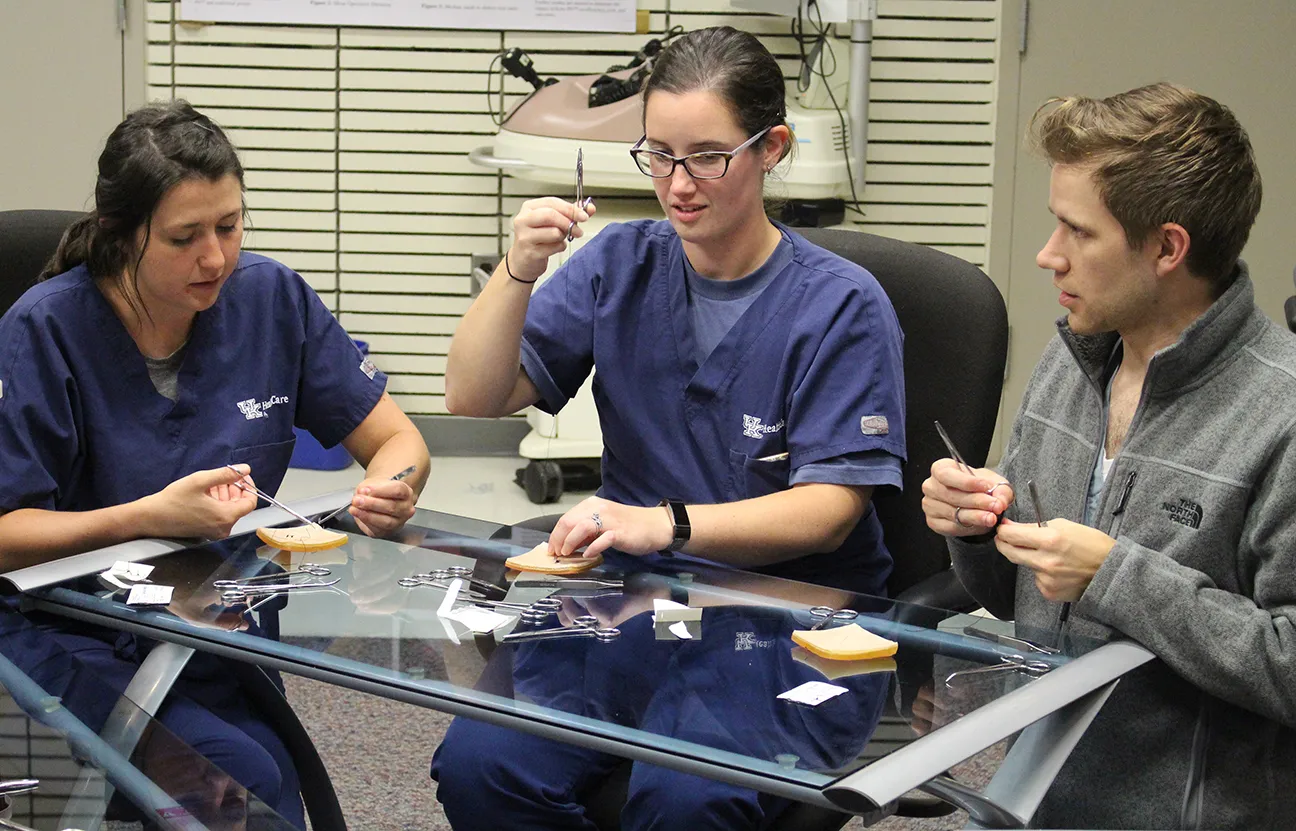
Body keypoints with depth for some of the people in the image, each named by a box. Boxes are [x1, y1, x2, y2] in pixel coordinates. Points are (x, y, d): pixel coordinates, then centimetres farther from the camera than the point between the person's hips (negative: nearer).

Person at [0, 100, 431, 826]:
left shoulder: (272, 299, -1)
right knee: (245, 771, -27)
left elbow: (397, 439, 5)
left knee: (269, 766, -25)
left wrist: (388, 488, -18)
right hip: (90, 641, -3)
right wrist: (152, 517, -23)